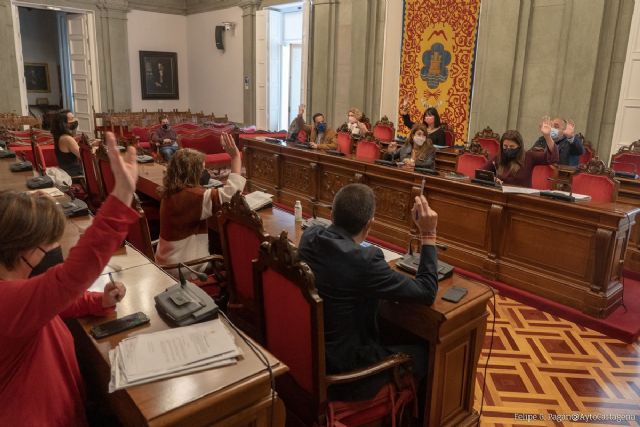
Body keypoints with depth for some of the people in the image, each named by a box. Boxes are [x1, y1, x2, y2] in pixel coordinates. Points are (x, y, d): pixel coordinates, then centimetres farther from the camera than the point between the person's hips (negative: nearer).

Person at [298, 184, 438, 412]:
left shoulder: (309, 236, -10)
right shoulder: (363, 260, -32)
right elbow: (427, 292, -20)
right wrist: (428, 234, -16)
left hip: (308, 347, 8)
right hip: (342, 371, -8)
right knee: (427, 353, 13)